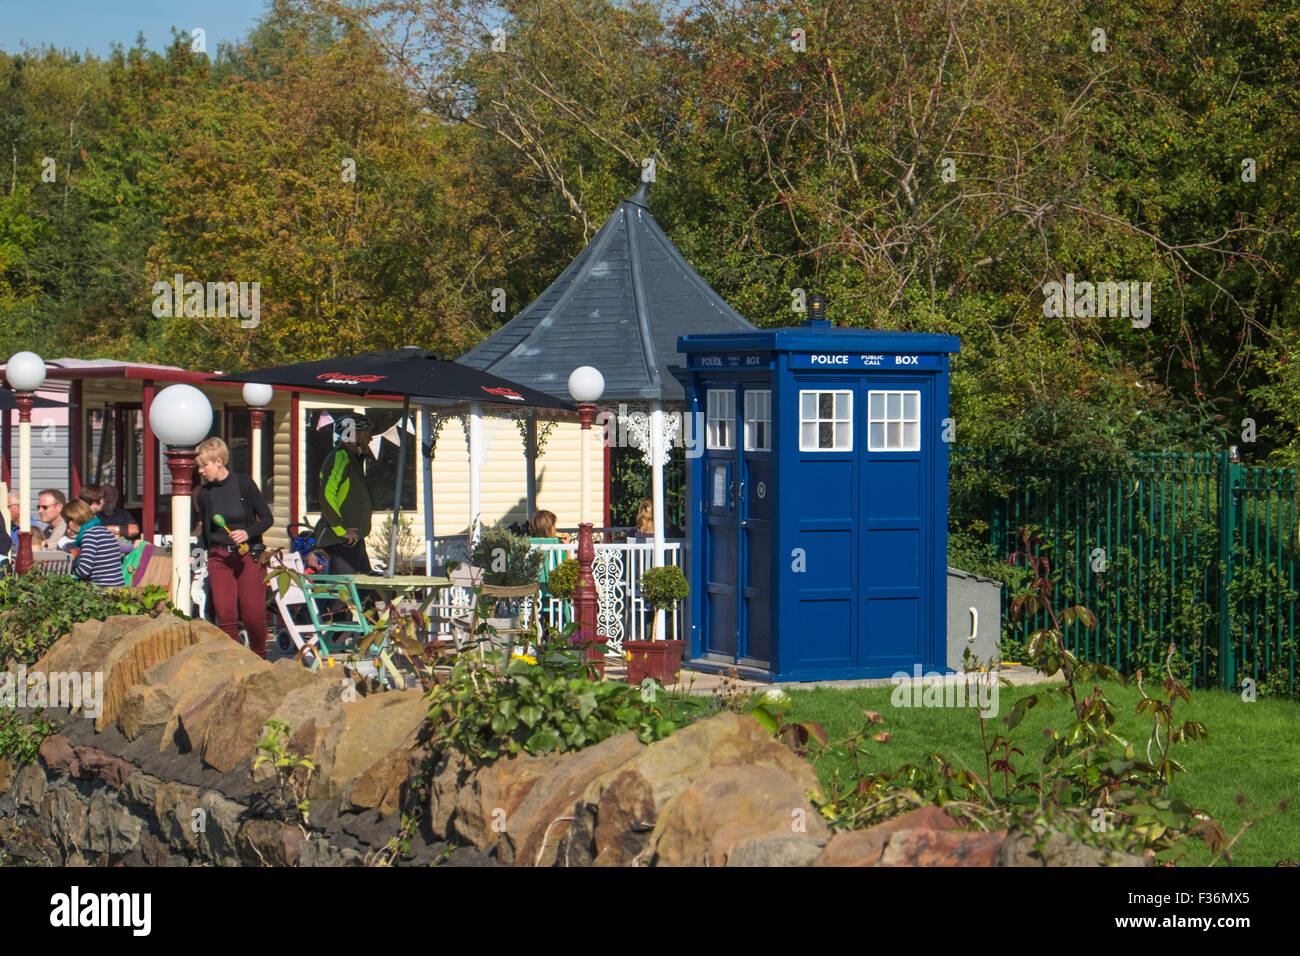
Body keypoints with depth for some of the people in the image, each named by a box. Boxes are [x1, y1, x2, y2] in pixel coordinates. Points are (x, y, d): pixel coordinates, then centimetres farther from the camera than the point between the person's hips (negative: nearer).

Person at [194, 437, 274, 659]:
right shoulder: (204, 494, 3)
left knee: (253, 614, -6)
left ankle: (259, 657, 18)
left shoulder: (243, 484, -6)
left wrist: (247, 533, -17)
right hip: (218, 557, 3)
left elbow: (266, 518, -2)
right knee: (225, 614, -9)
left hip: (248, 556, -3)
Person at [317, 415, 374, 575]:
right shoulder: (338, 458, -13)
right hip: (342, 543, -11)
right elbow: (327, 495, -25)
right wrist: (341, 530, -22)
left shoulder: (354, 460, 20)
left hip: (354, 539, 11)